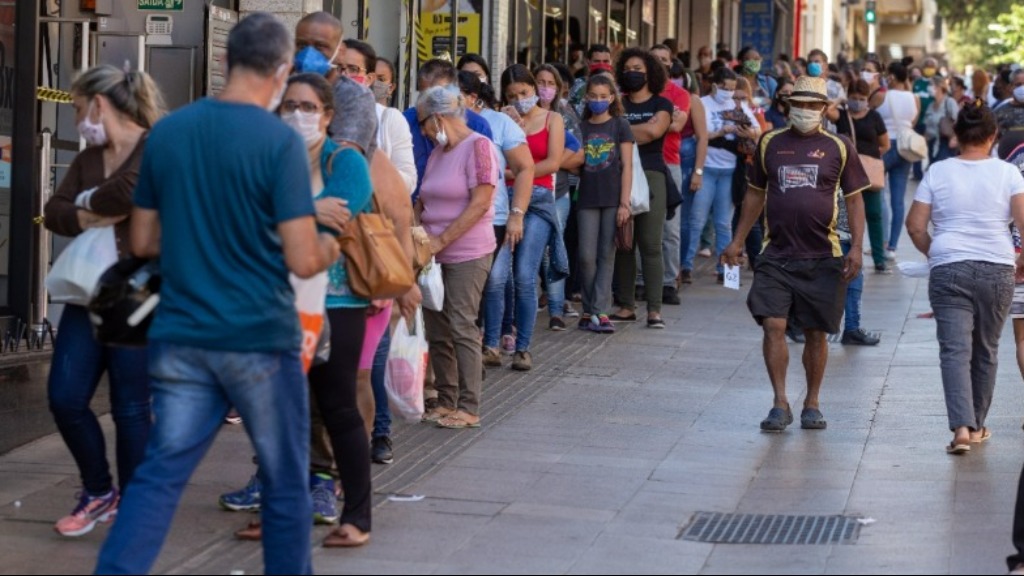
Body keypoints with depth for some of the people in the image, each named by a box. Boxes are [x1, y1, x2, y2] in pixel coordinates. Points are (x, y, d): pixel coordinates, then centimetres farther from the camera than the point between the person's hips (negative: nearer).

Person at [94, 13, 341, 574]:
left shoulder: (166, 132, 3)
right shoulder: (280, 140, -13)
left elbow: (143, 242, 11)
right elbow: (301, 261, -15)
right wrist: (327, 249, 6)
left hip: (181, 337, 4)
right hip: (259, 338, -4)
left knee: (158, 476, 6)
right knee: (285, 483, 11)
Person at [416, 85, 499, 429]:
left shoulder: (478, 146, -9)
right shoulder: (438, 152, 16)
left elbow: (480, 203, -16)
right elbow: (423, 201, 18)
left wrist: (441, 240, -16)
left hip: (468, 254, -8)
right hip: (436, 255, 8)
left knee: (462, 328, -8)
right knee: (437, 331, 7)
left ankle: (468, 408, -4)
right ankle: (446, 402, 15)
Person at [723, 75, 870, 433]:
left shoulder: (838, 148, 3)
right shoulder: (770, 144, 8)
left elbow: (854, 201, 5)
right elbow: (755, 193, 17)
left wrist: (856, 248, -6)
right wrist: (738, 241, 14)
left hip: (823, 257, -1)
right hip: (776, 256, 1)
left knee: (816, 334, 6)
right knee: (773, 326, -10)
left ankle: (812, 404, 19)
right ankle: (780, 404, -4)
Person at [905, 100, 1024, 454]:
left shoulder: (938, 172, 3)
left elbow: (915, 225, 2)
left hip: (948, 269, -1)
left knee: (955, 350, -5)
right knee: (986, 351, 15)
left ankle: (961, 427, -21)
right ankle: (976, 425, 25)